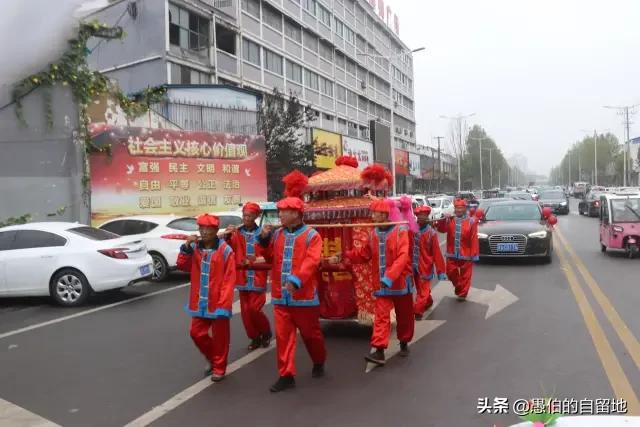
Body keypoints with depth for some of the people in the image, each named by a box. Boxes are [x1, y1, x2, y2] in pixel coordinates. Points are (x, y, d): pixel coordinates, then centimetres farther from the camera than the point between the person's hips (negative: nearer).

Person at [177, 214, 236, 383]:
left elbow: (229, 280, -14)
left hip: (218, 302, -5)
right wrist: (186, 247, -14)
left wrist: (223, 304, -19)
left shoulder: (225, 251, -12)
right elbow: (182, 266, -1)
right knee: (197, 333, 10)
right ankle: (212, 359, 34)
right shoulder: (194, 247, 3)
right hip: (199, 302, 5)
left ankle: (219, 367, 25)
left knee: (219, 336, 7)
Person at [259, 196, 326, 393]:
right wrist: (264, 240, 3)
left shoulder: (311, 236, -8)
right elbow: (270, 257, 19)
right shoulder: (277, 235, 8)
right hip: (280, 296, 4)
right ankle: (286, 375, 14)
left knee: (310, 333, 12)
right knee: (283, 336, 5)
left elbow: (311, 262, -20)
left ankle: (319, 363, 38)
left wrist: (296, 280, -33)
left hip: (303, 296, -4)